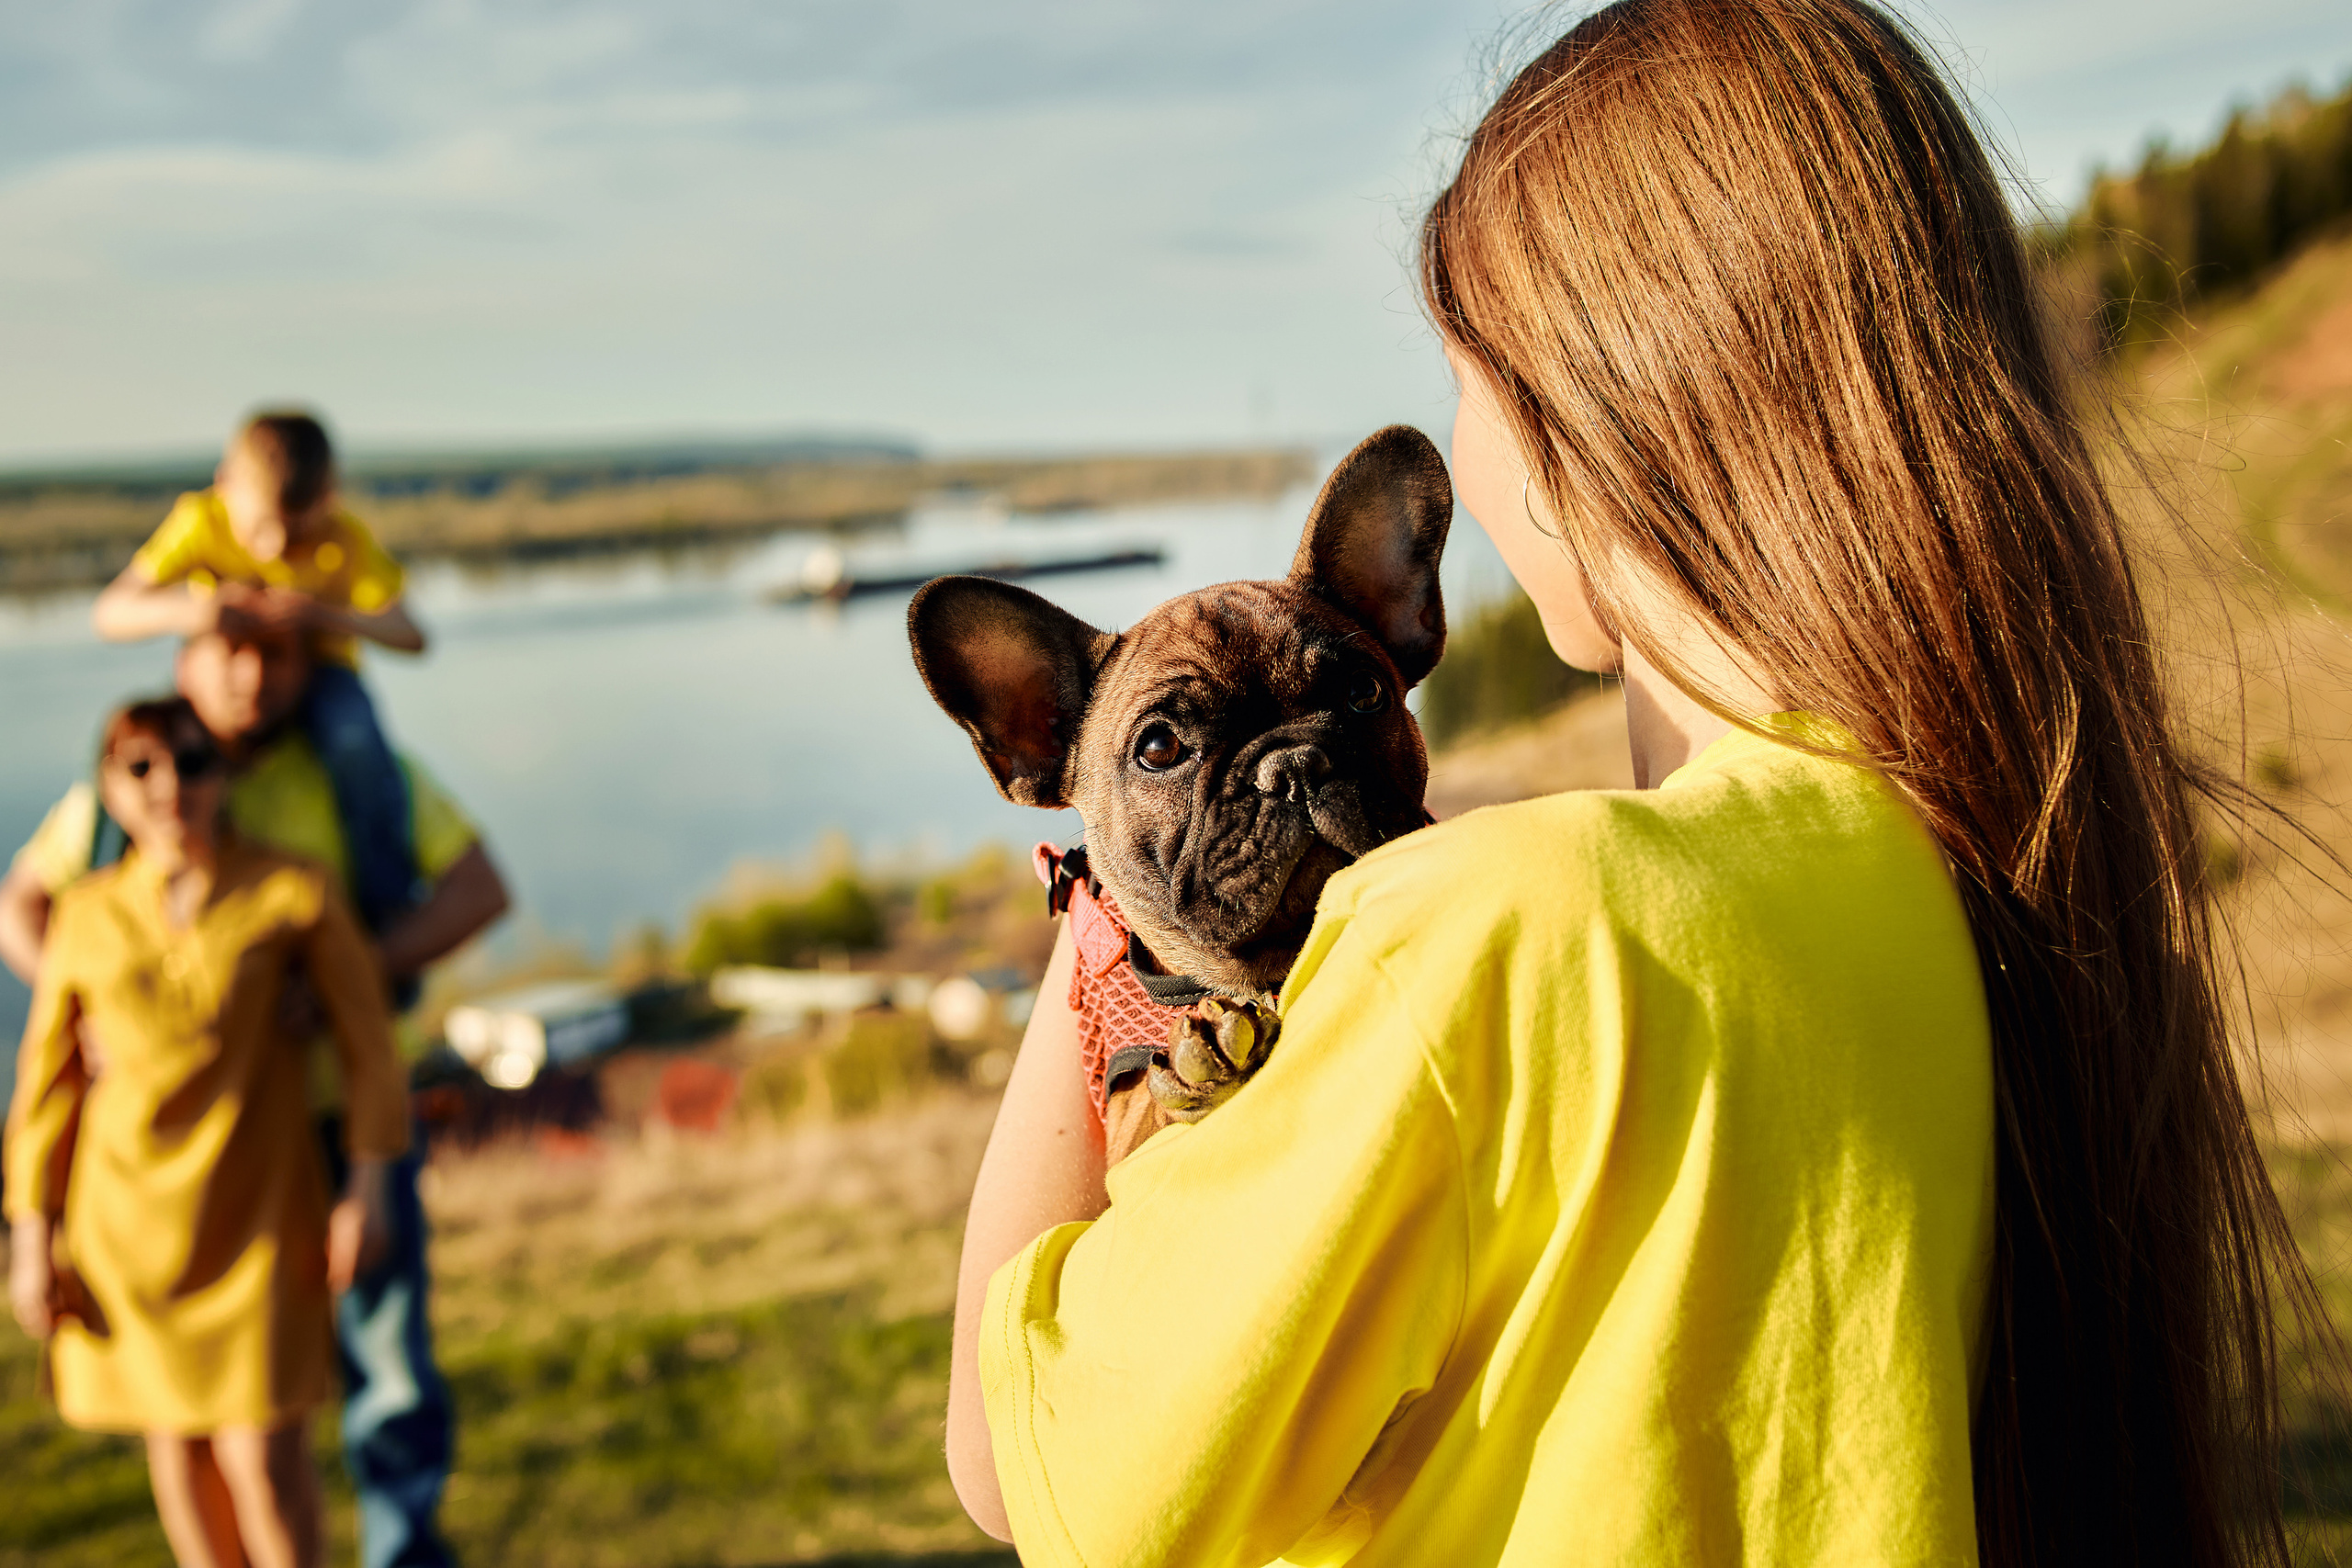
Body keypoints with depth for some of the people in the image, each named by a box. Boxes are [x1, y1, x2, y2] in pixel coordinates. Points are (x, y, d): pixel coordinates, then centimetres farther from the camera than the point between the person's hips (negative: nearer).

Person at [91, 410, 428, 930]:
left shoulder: (347, 541, -23)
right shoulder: (200, 521, -23)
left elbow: (410, 635, -31)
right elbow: (108, 612, -27)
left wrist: (329, 617, -50)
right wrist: (184, 612, -48)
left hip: (318, 670, -2)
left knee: (353, 741, -33)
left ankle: (389, 906, -18)